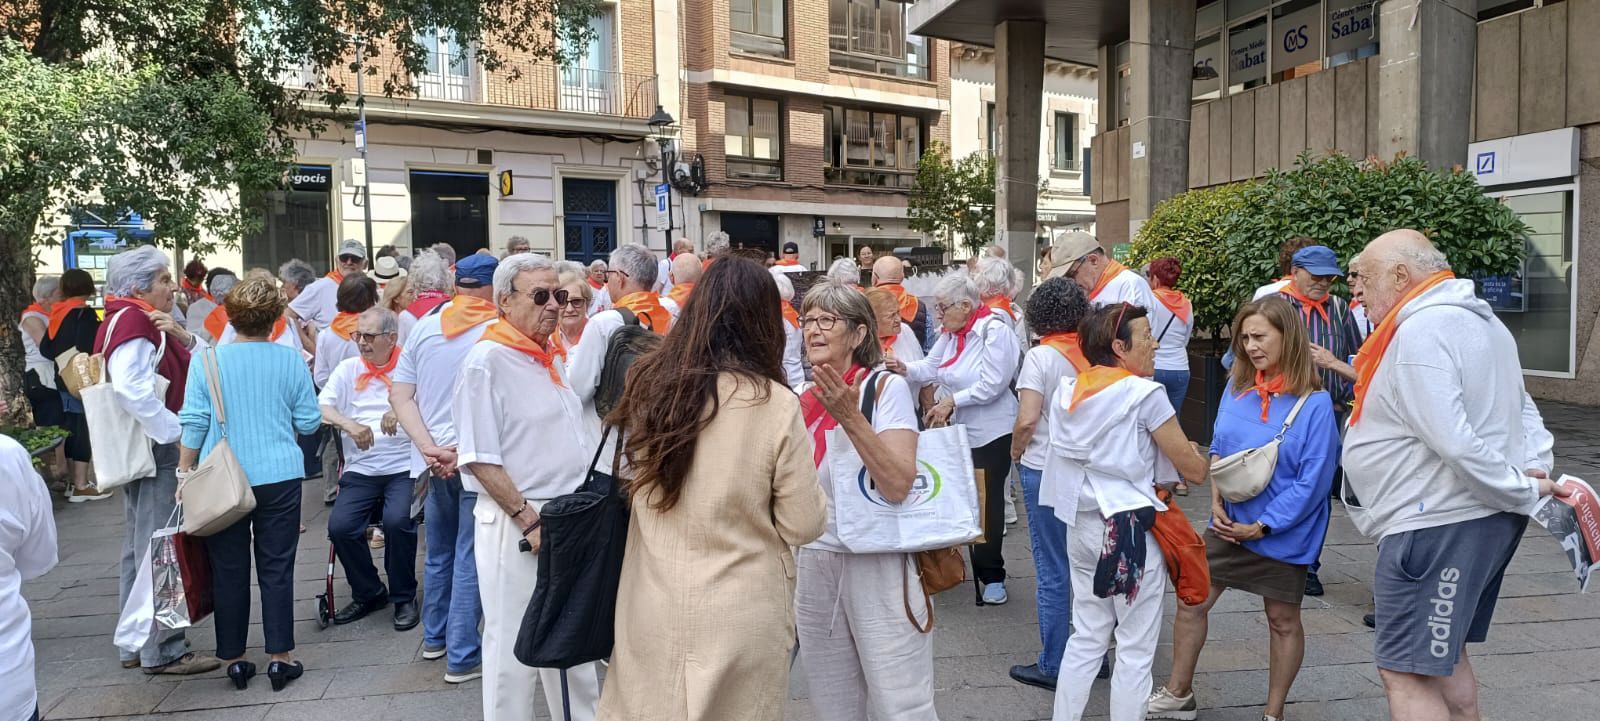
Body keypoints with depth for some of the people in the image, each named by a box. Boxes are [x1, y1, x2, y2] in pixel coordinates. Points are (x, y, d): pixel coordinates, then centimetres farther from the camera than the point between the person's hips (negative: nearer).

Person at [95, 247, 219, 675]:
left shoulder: (146, 321, 16)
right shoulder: (132, 321, -14)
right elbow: (130, 387, -28)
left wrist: (183, 337, -7)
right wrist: (175, 431, -24)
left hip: (151, 448, 11)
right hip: (155, 450, -11)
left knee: (140, 547, 16)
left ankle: (137, 644, 26)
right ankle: (162, 651, 0)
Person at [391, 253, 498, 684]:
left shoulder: (424, 327, 5)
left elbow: (399, 396, 1)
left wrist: (429, 447, -7)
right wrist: (463, 449, -14)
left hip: (434, 459, 5)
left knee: (438, 551, 20)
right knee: (470, 557, 2)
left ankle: (435, 637, 35)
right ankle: (462, 657, 7)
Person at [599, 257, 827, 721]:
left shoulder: (647, 387, -3)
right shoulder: (776, 405, -16)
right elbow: (804, 526, -9)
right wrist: (811, 491, 9)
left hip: (652, 609, 3)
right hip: (741, 617, -3)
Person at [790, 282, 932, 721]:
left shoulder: (886, 386, -10)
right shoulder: (804, 401, 6)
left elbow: (898, 486, -23)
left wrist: (850, 418, -27)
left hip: (878, 564, -6)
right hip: (812, 566, 6)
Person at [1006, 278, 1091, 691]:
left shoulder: (1041, 356, -14)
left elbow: (1027, 420, -19)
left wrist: (1016, 452, -1)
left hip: (1044, 469, -5)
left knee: (1053, 571, 3)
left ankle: (1053, 666, 13)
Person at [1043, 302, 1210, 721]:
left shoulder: (1068, 392, 4)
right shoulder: (1145, 394, -14)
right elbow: (1193, 469, -9)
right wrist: (1195, 453, 14)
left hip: (1082, 525, 6)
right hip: (1131, 529, -6)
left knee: (1086, 638, 15)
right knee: (1136, 650, 5)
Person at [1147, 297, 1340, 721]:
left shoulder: (1314, 404, -17)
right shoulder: (1237, 390, -1)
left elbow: (1312, 482, -17)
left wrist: (1261, 526, -18)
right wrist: (1217, 502, -5)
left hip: (1282, 532, -5)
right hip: (1229, 523, 5)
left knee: (1282, 619, 12)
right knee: (1192, 602, 9)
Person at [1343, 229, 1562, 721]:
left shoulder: (1419, 333, -19)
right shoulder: (1479, 319, 14)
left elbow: (1455, 442, -26)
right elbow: (1520, 409, 17)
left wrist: (1523, 493, -15)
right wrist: (1538, 471, 5)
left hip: (1436, 526, -10)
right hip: (1482, 516, 11)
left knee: (1405, 673, -5)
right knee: (1444, 652, 22)